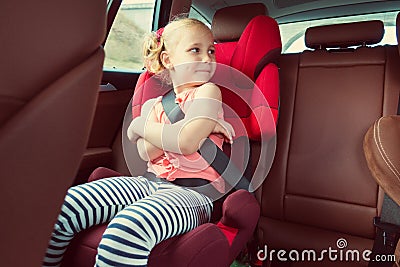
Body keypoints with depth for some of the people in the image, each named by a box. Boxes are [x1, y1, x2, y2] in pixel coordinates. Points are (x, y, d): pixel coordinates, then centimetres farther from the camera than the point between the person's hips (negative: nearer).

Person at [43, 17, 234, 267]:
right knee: (61, 208, -9)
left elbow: (187, 143, -14)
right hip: (152, 182, 6)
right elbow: (148, 153, 0)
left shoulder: (208, 91, 3)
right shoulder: (155, 104, 17)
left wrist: (141, 126, 2)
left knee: (126, 229, -38)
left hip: (193, 192, -5)